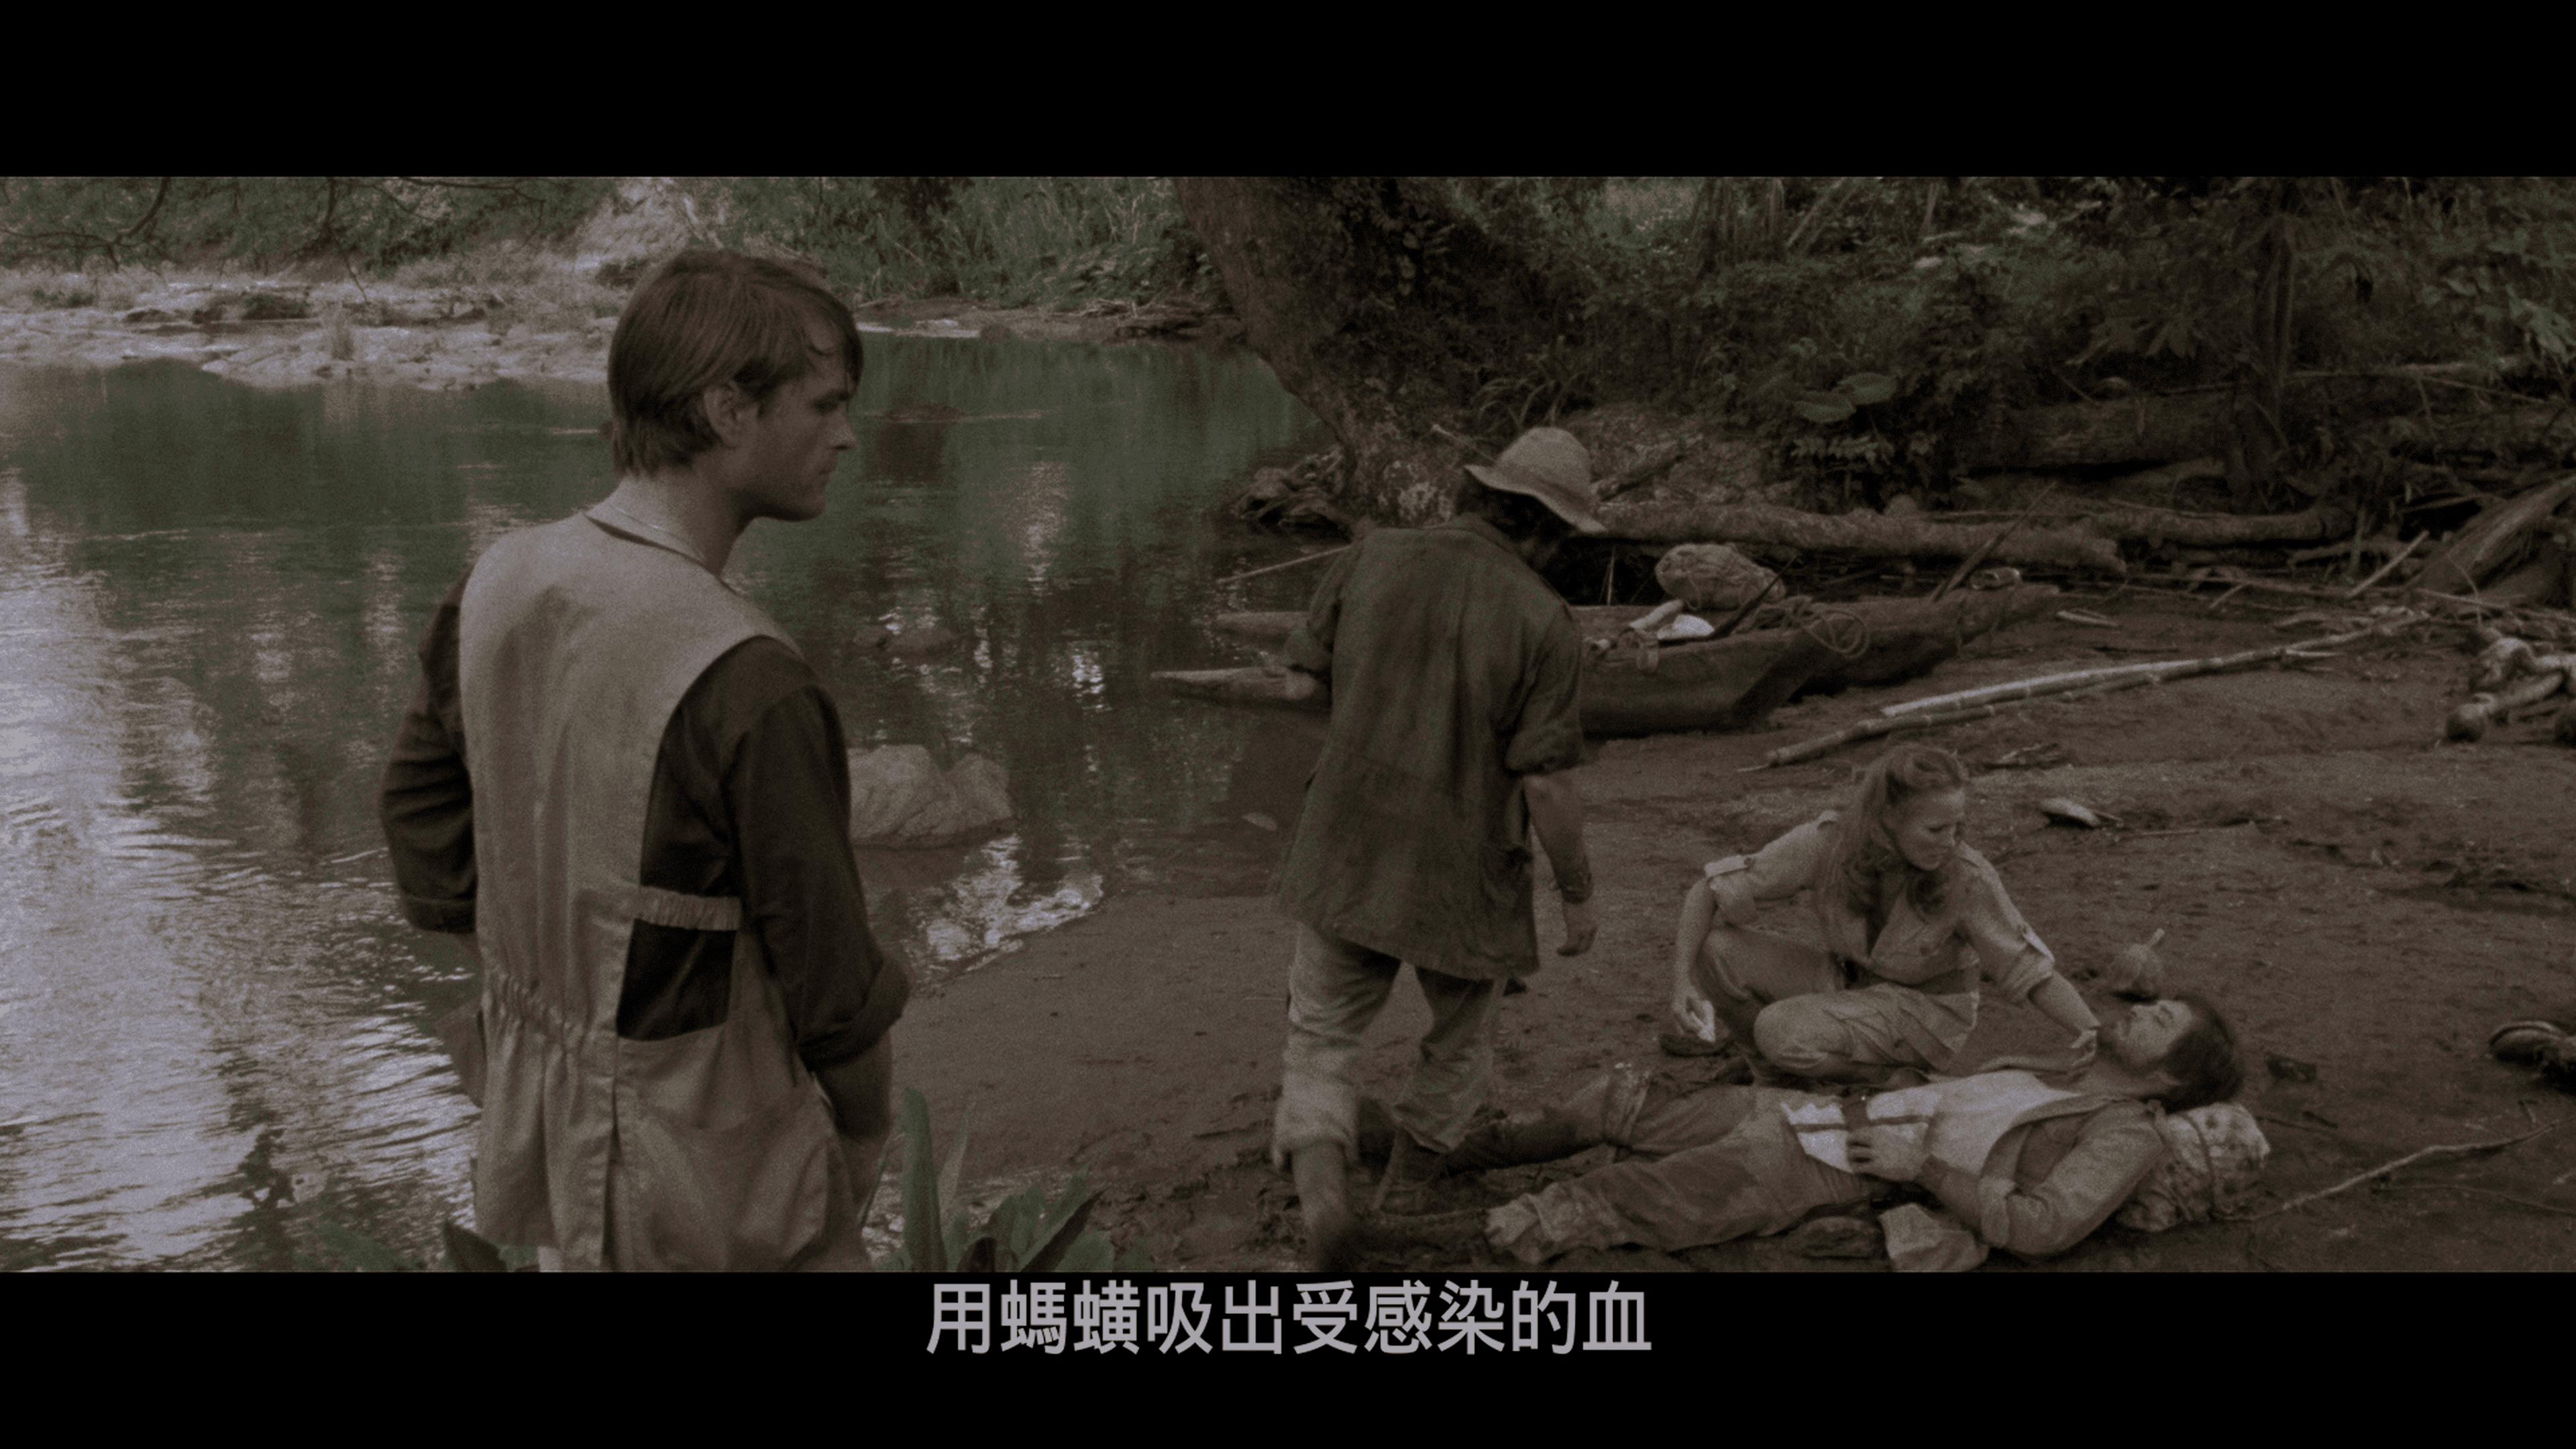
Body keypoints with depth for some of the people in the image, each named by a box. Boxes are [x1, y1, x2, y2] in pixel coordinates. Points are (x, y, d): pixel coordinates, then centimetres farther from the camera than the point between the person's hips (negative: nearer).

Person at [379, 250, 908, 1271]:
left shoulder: (499, 586, -8)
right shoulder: (751, 687, -31)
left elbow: (420, 791, 8)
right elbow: (829, 974, -21)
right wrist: (864, 1124, -1)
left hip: (547, 1128, 7)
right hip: (715, 1183, -7)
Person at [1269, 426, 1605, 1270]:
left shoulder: (1369, 561, -6)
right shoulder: (1543, 623, -16)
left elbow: (1309, 684, 4)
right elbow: (1549, 784, -16)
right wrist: (1579, 896, -2)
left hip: (1347, 861, 2)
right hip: (1466, 884, -2)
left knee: (1320, 1044, 15)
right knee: (1461, 1039, 26)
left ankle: (1321, 1188, -10)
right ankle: (1410, 1183, 43)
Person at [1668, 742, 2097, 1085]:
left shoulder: (1967, 878, -26)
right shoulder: (1827, 842, -22)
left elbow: (2035, 972, -16)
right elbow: (1709, 890, -15)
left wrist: (2093, 1033, -33)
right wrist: (1682, 982, -26)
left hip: (1926, 1009, -4)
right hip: (1847, 980, 4)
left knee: (1782, 1031, -30)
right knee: (1714, 950, -19)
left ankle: (1887, 1078, -2)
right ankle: (1784, 1078, 2)